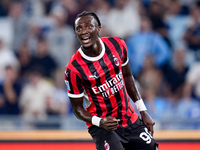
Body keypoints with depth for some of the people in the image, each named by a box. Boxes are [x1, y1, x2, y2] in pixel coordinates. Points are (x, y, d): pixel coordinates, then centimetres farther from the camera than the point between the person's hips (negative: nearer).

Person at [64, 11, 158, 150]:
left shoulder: (117, 45, -6)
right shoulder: (73, 69, -18)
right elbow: (77, 108, -9)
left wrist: (143, 111, 9)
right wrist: (99, 122, -28)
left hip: (130, 119, 5)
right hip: (102, 126, -5)